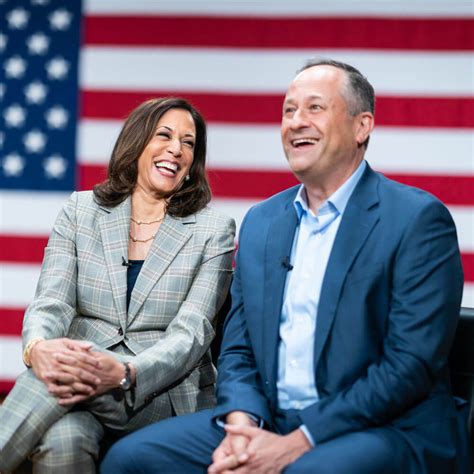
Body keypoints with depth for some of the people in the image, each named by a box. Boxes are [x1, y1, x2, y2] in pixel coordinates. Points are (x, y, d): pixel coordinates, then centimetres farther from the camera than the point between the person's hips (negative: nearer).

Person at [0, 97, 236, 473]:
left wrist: (125, 373, -30)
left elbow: (191, 332, -9)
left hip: (167, 394, -1)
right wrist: (37, 347, -29)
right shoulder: (80, 210, 10)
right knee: (62, 441, -36)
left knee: (74, 377, -35)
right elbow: (52, 301, -3)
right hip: (86, 379, 1)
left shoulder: (214, 230, 2)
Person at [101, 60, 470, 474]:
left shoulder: (419, 218, -6)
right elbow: (238, 351, 14)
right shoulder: (260, 222, 13)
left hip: (387, 429, -5)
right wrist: (241, 424, -8)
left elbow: (411, 364, -13)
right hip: (270, 421, 6)